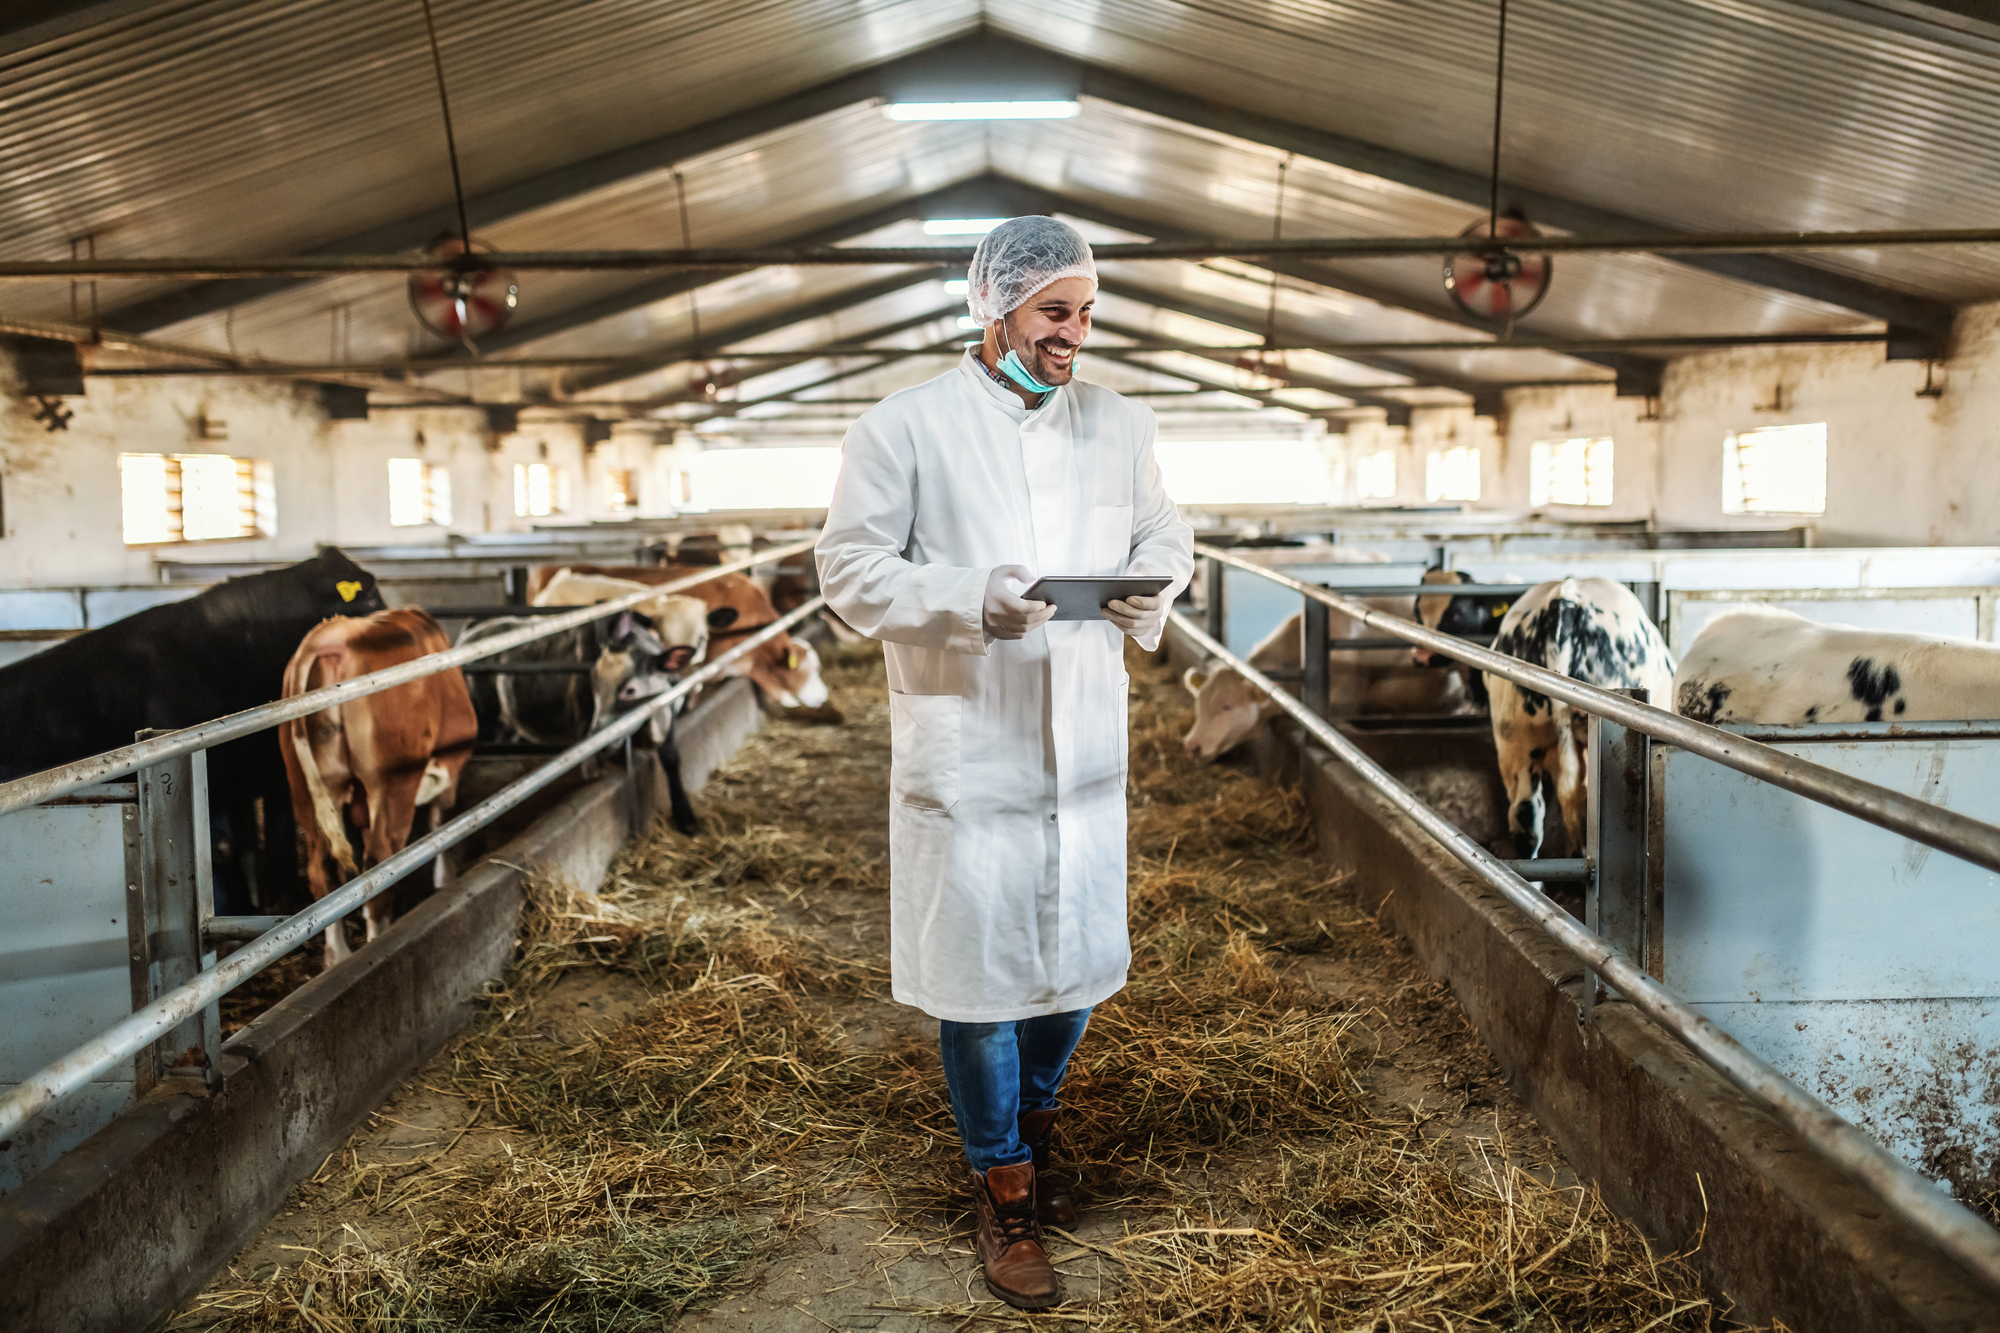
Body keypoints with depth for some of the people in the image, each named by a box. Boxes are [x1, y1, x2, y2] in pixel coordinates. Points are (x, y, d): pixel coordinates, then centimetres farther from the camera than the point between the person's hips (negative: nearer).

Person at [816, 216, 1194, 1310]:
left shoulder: (1119, 425, 8)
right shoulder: (904, 428, -6)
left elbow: (1164, 534, 16)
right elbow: (851, 572, -8)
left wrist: (1152, 587, -8)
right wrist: (971, 602, -23)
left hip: (1086, 748, 5)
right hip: (965, 752, -4)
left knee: (1078, 960, 15)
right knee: (978, 972, 5)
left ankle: (1031, 1130, 42)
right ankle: (1005, 1195, 24)